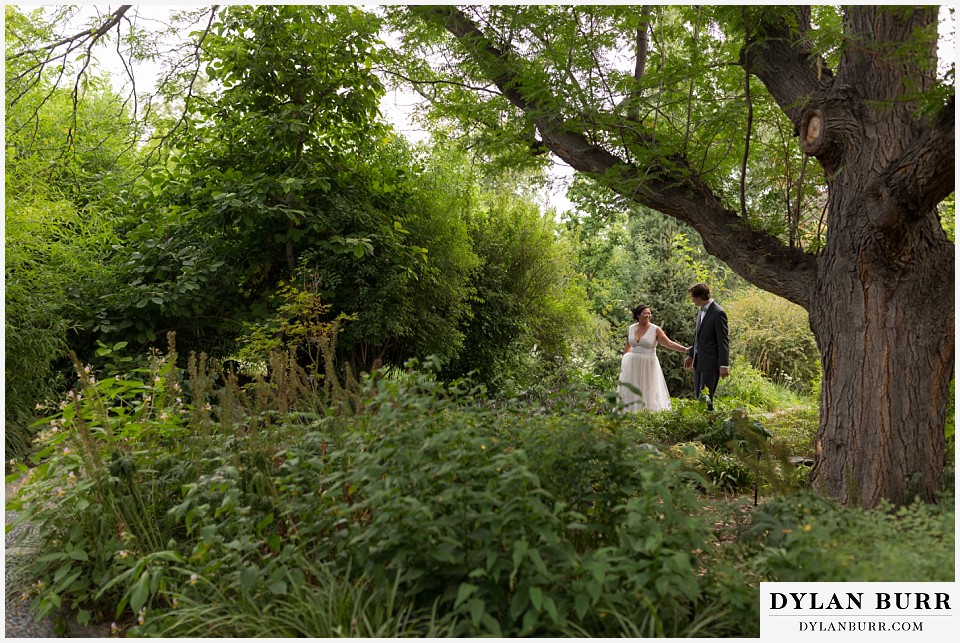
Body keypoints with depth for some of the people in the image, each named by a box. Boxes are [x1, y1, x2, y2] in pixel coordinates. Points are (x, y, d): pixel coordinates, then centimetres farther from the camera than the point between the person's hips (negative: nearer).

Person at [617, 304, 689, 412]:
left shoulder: (655, 329, -6)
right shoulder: (631, 328, 5)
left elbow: (669, 343, -11)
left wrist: (685, 349, -21)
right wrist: (623, 360, 18)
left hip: (648, 365, -3)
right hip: (632, 364, 3)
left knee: (648, 391, 1)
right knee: (631, 391, 6)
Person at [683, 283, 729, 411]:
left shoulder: (718, 313, -14)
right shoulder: (700, 310, 12)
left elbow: (723, 340, -16)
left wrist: (724, 365, -18)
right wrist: (691, 355, 25)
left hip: (711, 362, -9)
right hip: (698, 361, 9)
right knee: (698, 397, 13)